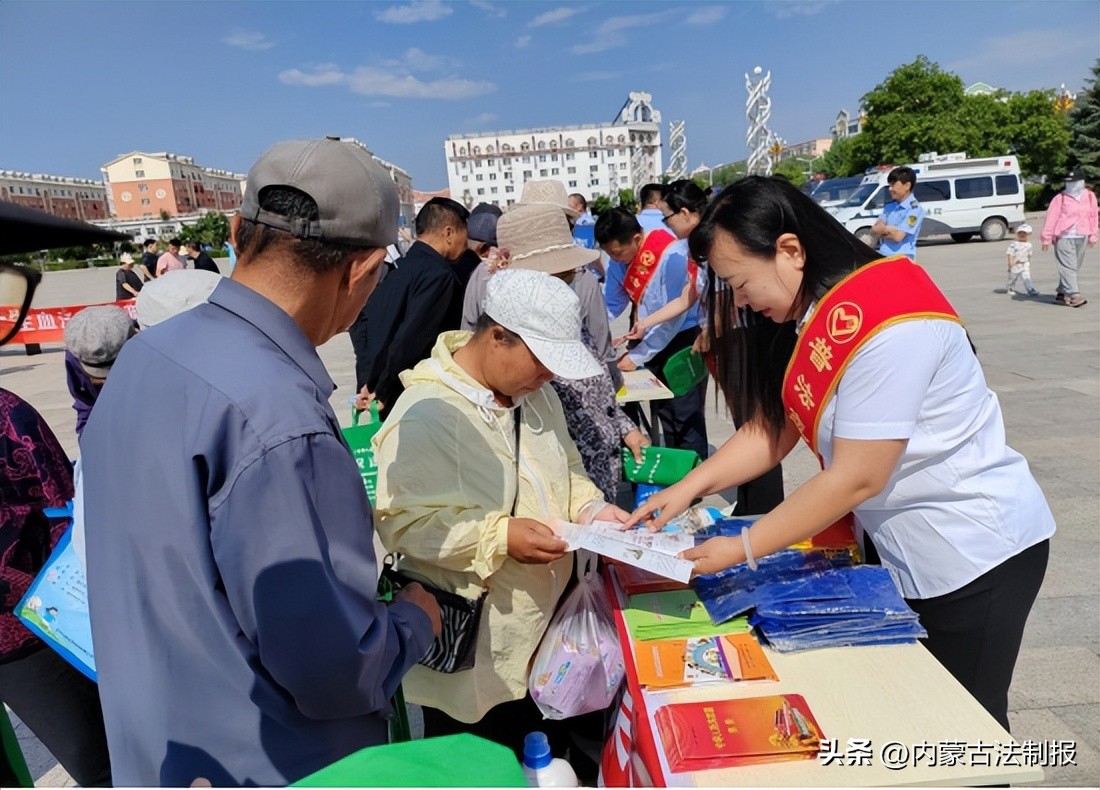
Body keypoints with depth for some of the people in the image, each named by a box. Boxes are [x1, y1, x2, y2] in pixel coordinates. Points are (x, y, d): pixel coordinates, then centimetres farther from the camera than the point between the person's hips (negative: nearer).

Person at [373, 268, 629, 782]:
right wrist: (500, 536, -31)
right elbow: (402, 522, -25)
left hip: (545, 629, 7)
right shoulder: (427, 413, -23)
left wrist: (589, 508, -4)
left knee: (549, 760, 24)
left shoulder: (534, 391, 3)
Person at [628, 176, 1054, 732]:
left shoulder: (887, 321, -28)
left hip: (973, 555, -7)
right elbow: (771, 428, 0)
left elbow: (854, 479, -27)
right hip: (893, 543, 8)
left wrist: (742, 550, -20)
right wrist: (687, 487, -11)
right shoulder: (806, 310, -1)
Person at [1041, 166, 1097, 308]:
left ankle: (1061, 293, 19)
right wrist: (1047, 238, -6)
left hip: (1081, 237, 5)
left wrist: (1092, 235, 12)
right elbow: (1051, 218, -5)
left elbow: (1093, 216, 14)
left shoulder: (1090, 196, 8)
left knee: (1074, 266, 9)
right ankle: (1073, 295, -11)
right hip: (1064, 237, -5)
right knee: (1068, 266, -10)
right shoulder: (1060, 198, -5)